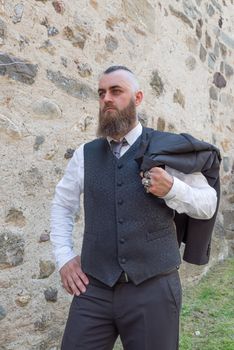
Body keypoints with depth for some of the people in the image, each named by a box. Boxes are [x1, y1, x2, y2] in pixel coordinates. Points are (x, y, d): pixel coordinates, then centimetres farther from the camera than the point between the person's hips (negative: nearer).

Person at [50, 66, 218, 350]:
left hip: (154, 288, -2)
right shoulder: (85, 155, 7)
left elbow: (208, 204, 3)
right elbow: (61, 206, 17)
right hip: (93, 288, 2)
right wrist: (63, 257, 7)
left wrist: (172, 189, -15)